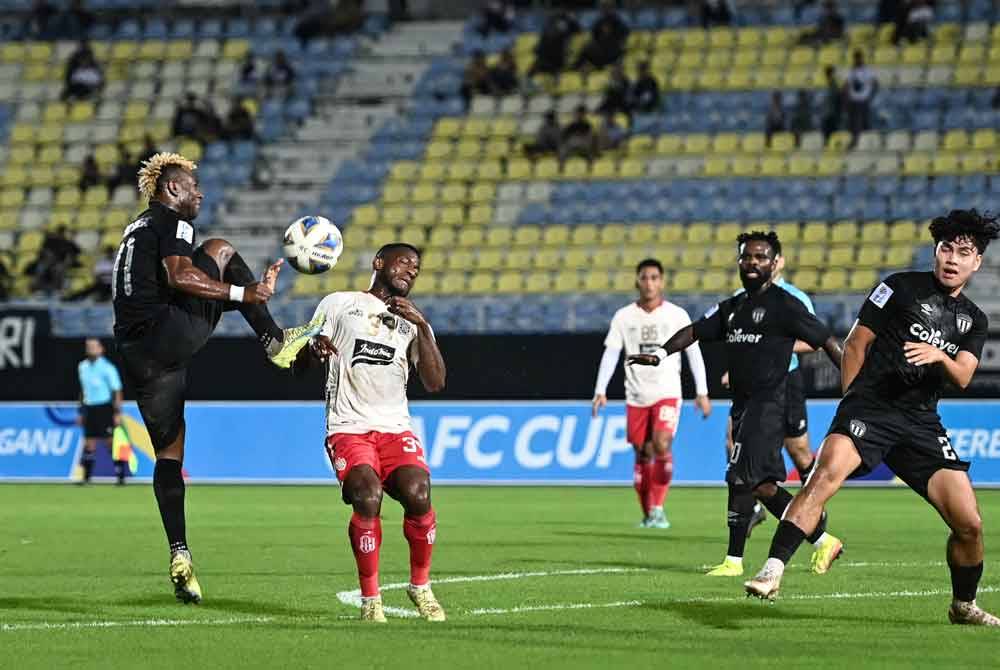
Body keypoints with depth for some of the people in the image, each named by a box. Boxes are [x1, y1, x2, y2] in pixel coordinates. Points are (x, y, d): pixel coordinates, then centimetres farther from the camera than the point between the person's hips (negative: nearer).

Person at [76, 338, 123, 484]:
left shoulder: (107, 368, -9)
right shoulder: (82, 367, 10)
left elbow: (116, 391, -9)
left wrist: (117, 413, -14)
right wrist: (81, 412, 18)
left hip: (105, 408, -5)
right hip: (89, 408, 5)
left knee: (112, 442, -5)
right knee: (89, 444, 4)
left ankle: (120, 476, -1)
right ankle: (86, 477, 8)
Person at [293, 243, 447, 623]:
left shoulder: (413, 323, 19)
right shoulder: (340, 304, 11)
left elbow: (435, 383, 6)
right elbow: (299, 365, 9)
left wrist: (422, 327, -4)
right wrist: (314, 350, -14)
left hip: (396, 429, 3)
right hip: (349, 429, -3)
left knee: (418, 495, -24)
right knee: (368, 497, -28)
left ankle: (420, 587, -1)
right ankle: (370, 599, -14)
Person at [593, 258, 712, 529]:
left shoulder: (677, 315, 0)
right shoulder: (623, 317, 3)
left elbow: (694, 353, 2)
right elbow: (610, 354, 1)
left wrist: (702, 392, -4)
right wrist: (600, 391, -9)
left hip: (667, 393, -2)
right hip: (636, 396, 2)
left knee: (662, 445, -21)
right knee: (642, 454, 5)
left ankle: (658, 508, -12)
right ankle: (647, 514, 17)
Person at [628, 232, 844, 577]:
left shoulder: (784, 305, -5)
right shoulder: (732, 308, 18)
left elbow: (826, 341, -4)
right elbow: (695, 331, 15)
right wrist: (661, 353, -2)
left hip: (768, 404, -8)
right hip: (743, 406, 8)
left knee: (741, 478, -12)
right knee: (762, 484, 8)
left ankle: (734, 560, -6)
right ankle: (823, 541, 18)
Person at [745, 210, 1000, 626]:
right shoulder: (902, 287, 5)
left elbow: (962, 377, 3)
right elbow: (856, 343, 6)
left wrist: (940, 357, -18)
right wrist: (852, 401, 3)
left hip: (921, 422, 4)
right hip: (869, 406, -4)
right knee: (825, 474, -33)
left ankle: (964, 605, 23)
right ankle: (773, 570, -39)